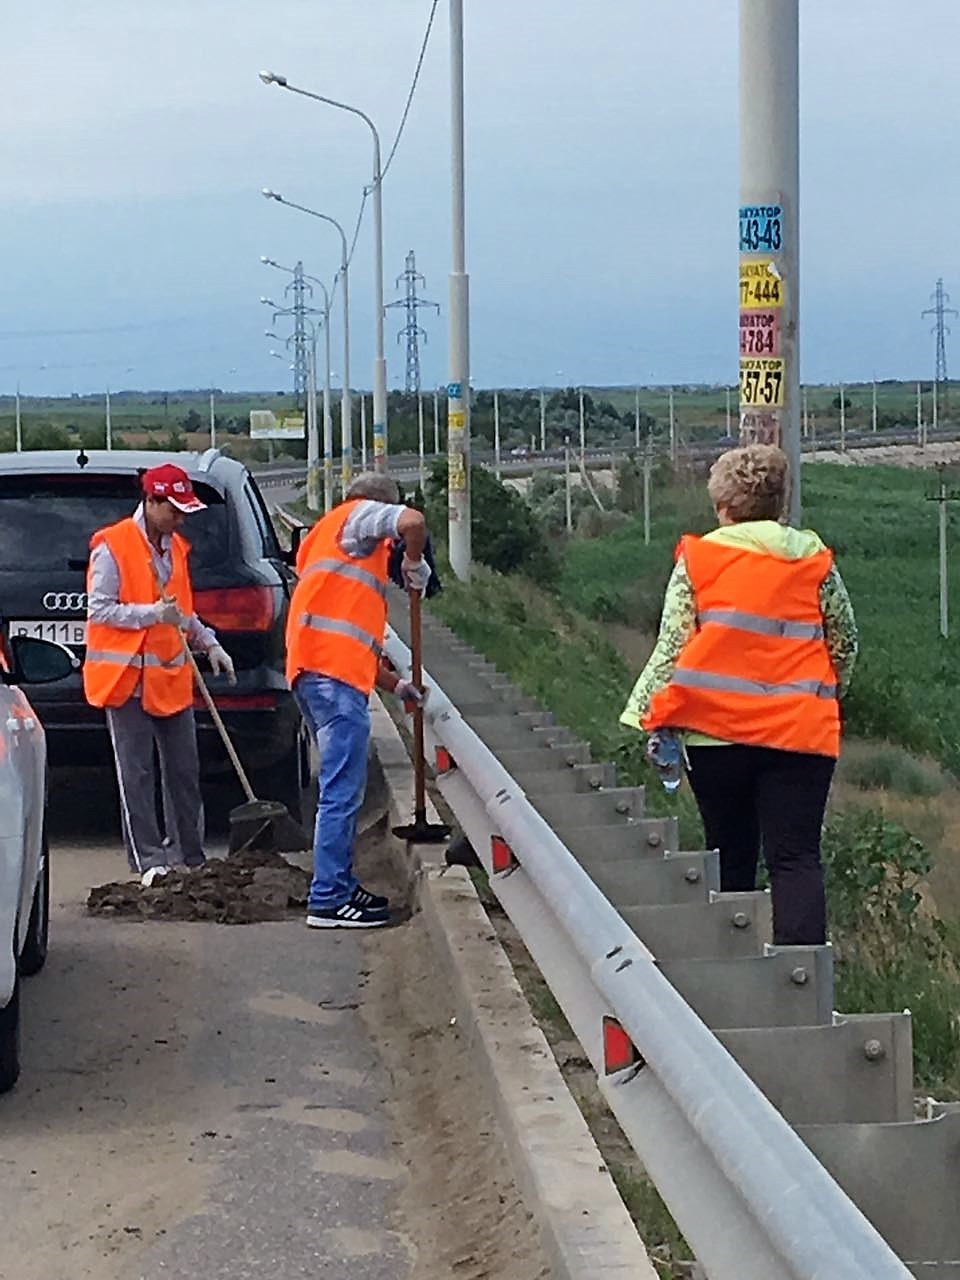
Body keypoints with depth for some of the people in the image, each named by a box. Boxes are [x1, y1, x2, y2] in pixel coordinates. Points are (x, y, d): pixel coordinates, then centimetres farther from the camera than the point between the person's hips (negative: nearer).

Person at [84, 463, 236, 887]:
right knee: (136, 773, -5)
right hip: (128, 676, -7)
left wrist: (209, 644, 14)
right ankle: (149, 862, -4)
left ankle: (189, 856, 18)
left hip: (171, 676, 7)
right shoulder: (112, 546, -11)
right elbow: (99, 610, -15)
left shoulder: (175, 547, 13)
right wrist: (152, 613, -22)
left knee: (184, 770, 9)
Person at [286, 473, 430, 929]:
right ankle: (328, 900, -10)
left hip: (314, 670, 10)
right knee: (342, 791, -10)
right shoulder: (360, 514, 7)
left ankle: (341, 887, 21)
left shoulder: (322, 537, 32)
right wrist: (414, 564, 3)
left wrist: (396, 686, 34)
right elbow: (412, 522, -17)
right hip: (334, 672, -10)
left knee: (343, 788, 16)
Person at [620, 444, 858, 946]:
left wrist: (656, 720, 4)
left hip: (716, 728, 0)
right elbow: (845, 645, 12)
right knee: (795, 857, -4)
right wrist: (824, 696, 28)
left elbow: (671, 645, -1)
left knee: (731, 854, 13)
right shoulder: (815, 559, 7)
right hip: (801, 730, 0)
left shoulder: (697, 559, 3)